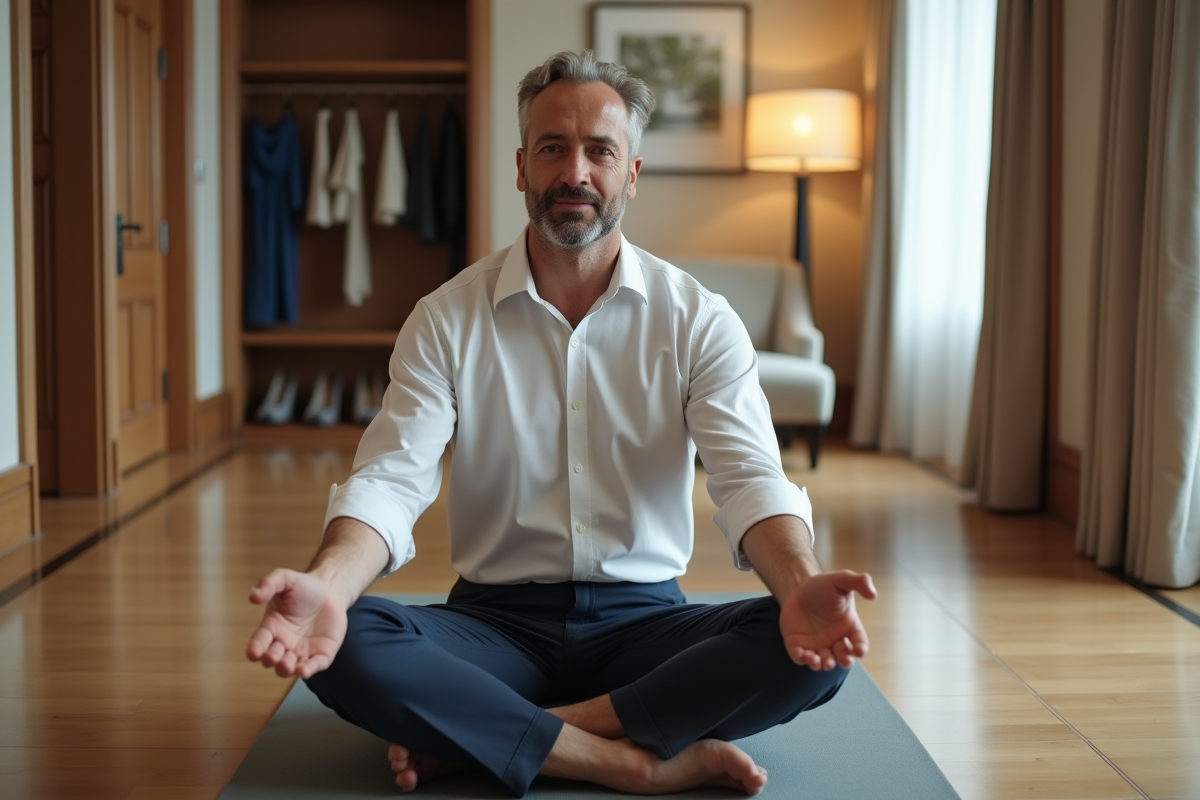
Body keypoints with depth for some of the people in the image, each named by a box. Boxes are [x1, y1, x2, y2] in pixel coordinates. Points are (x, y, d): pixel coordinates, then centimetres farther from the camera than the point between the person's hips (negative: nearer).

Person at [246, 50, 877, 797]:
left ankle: (481, 739, -21)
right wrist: (327, 584, -35)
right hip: (497, 620, 0)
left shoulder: (699, 320, -2)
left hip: (643, 618, 1)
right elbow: (391, 478, -12)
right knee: (348, 647, -29)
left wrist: (801, 584, -37)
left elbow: (749, 476, -13)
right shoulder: (448, 320, -1)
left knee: (813, 649, -28)